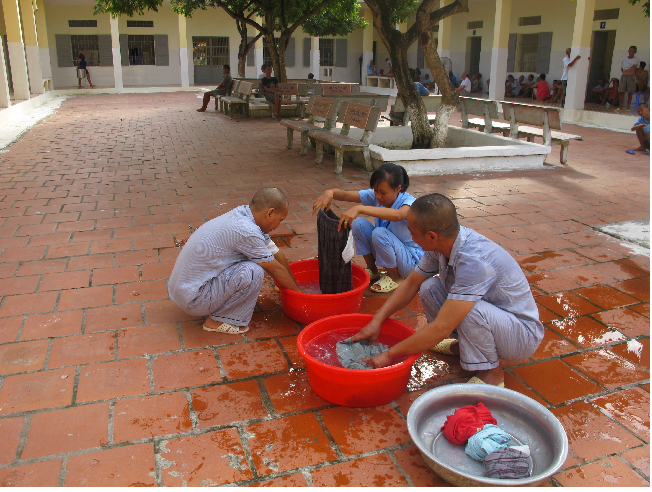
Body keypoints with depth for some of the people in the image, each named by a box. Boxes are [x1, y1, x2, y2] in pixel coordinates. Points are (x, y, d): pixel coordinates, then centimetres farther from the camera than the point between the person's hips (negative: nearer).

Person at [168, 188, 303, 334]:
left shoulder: (243, 213, 4)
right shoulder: (246, 231, -24)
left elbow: (276, 253, 12)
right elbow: (276, 270, -12)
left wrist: (295, 285, 18)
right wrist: (298, 291, 4)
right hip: (193, 299, -10)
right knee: (253, 271, -23)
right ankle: (218, 321, -4)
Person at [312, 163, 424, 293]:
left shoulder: (408, 201, -26)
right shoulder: (374, 196, -9)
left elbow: (397, 215, -51)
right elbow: (345, 195, -18)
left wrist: (359, 208, -60)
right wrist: (330, 193, -42)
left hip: (411, 260, -6)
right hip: (384, 253, 6)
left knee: (379, 233, -32)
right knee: (359, 223, -15)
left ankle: (394, 278, -7)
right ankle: (372, 270, 3)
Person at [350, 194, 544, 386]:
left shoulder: (474, 261, -36)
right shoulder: (443, 243, -11)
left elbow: (441, 328, -34)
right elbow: (411, 283, 4)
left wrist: (390, 355, -25)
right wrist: (377, 320, -4)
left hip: (523, 334, -7)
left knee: (470, 309, -34)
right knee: (429, 288, -7)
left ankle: (491, 374, -8)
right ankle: (462, 345, 13)